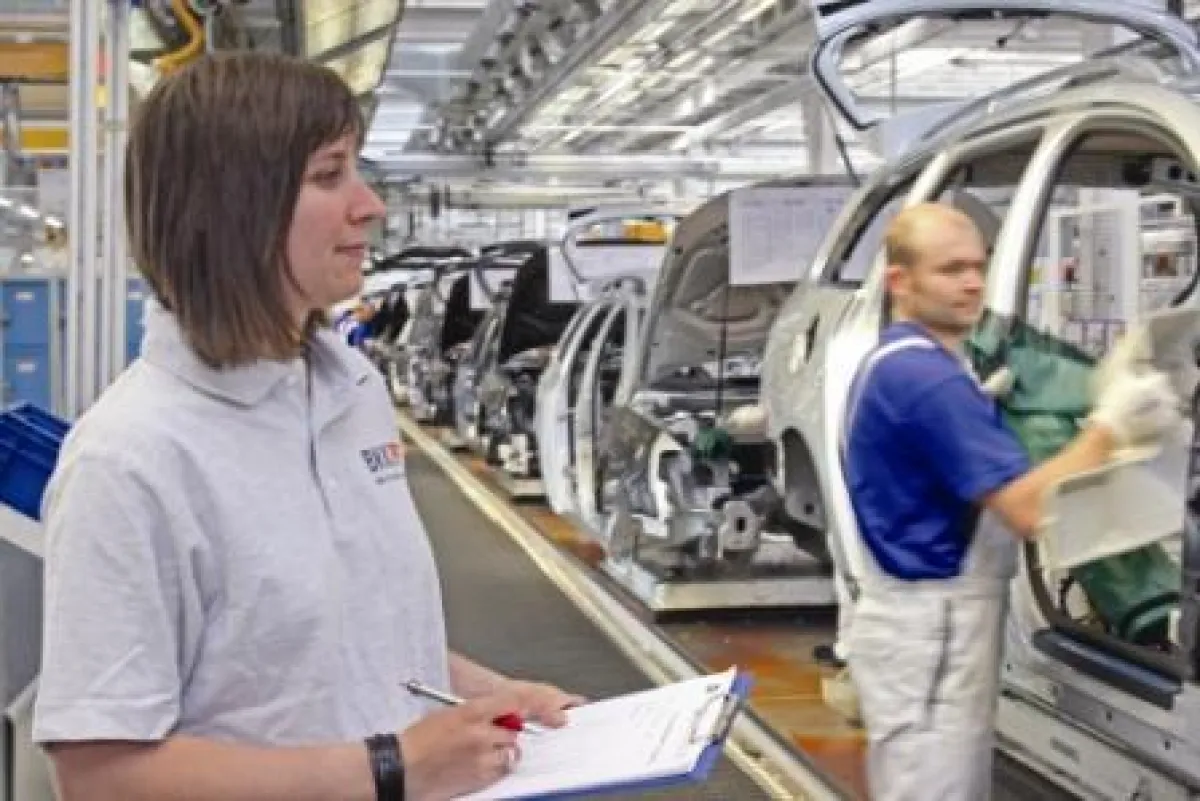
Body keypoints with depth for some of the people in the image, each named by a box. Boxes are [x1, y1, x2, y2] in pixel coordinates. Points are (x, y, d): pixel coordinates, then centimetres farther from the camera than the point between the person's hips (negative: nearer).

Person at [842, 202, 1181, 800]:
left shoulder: (895, 364, 13)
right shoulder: (927, 377, -21)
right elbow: (1028, 509, -25)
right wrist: (1110, 427, -18)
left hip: (924, 621, 11)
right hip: (928, 631, -11)